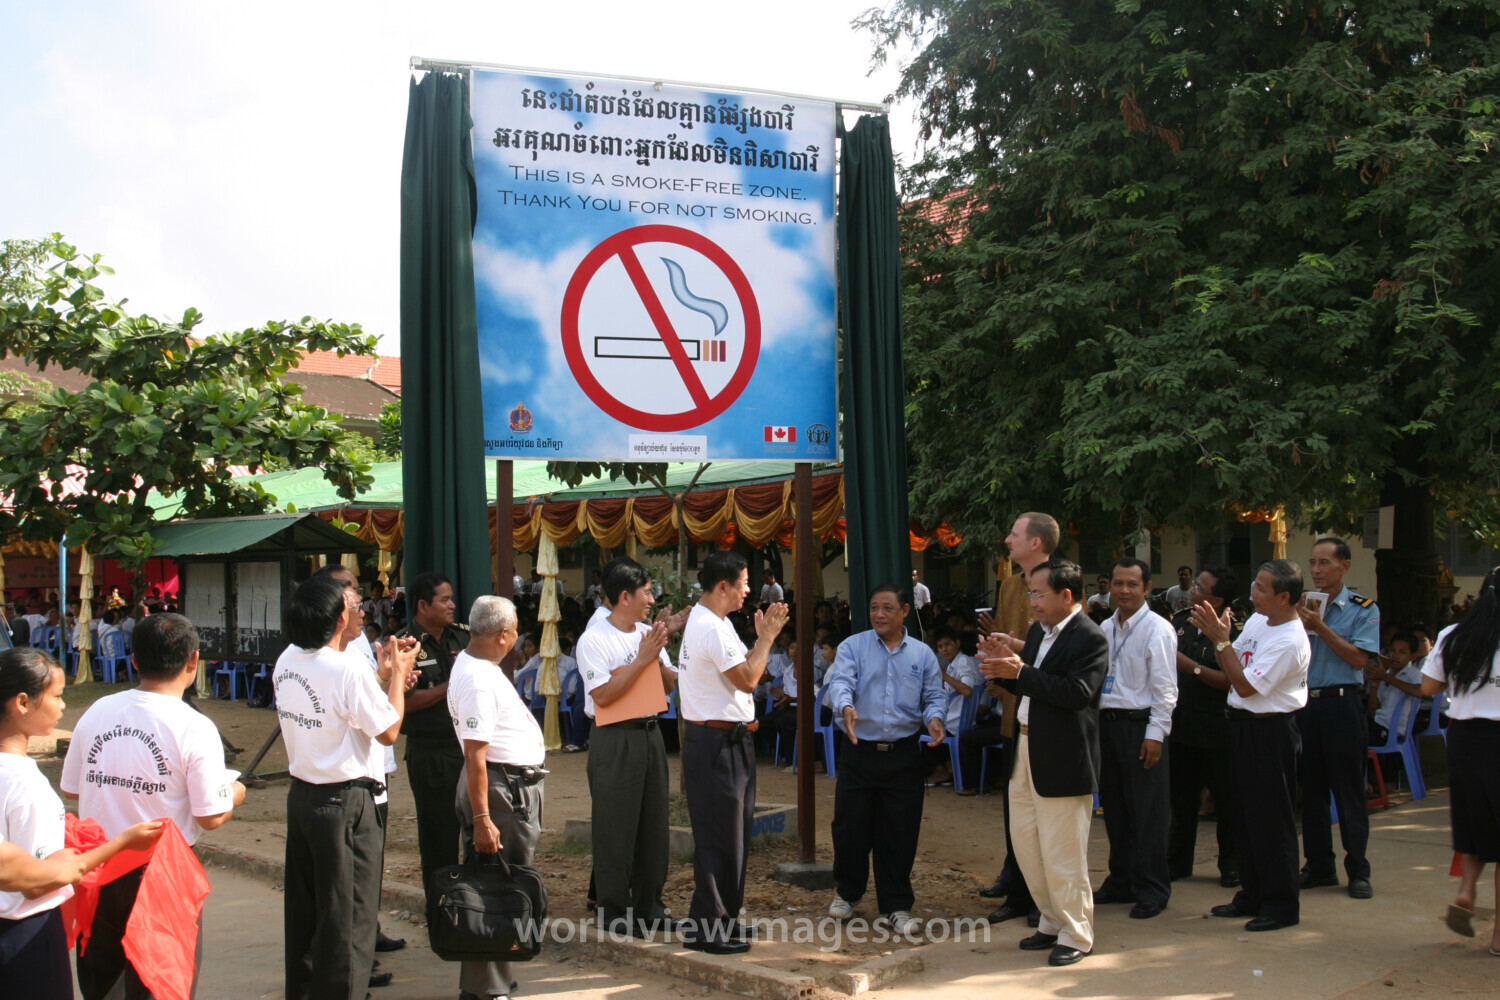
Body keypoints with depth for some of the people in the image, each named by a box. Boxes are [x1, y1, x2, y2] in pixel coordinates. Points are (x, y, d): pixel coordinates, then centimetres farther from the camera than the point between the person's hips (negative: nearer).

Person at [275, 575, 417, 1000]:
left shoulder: (286, 662, 2)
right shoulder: (348, 669, -22)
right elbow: (388, 731, -12)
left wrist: (385, 677, 13)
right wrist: (397, 674, -1)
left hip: (301, 795, 8)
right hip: (344, 803, -8)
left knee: (304, 905, 19)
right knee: (348, 913, 3)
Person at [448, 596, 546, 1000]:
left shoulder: (473, 664, 11)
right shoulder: (478, 681, -22)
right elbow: (475, 755, -26)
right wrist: (482, 818, -26)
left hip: (517, 787, 11)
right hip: (502, 790, -11)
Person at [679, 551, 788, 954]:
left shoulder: (711, 622, 16)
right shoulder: (710, 627, -19)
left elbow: (742, 670, 16)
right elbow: (747, 679, -20)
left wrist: (764, 636, 8)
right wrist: (767, 637, -10)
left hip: (729, 742, 11)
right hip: (717, 743, -11)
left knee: (728, 837, 16)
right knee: (720, 838, -5)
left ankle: (708, 923, 25)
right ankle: (713, 931, 3)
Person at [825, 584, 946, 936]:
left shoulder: (923, 654, 9)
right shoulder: (852, 647, 2)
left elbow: (934, 696, 7)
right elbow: (841, 682, -13)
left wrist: (934, 718, -15)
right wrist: (846, 707, -35)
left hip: (904, 757, 1)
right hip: (860, 752, -1)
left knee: (900, 833, 4)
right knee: (851, 827, 6)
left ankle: (895, 906, 15)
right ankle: (847, 893, 28)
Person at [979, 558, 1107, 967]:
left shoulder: (1090, 639, -15)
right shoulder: (1039, 631, 11)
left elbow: (1076, 693, -27)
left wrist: (1020, 671, -27)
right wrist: (1004, 663, -3)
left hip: (1061, 760, -9)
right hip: (1026, 750, 9)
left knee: (1062, 853, 0)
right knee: (1025, 842, 16)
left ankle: (1076, 935, 16)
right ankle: (1052, 922, 31)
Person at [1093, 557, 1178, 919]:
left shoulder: (1157, 629, -9)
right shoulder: (1106, 628, 10)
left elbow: (1165, 688, -11)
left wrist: (1155, 734, -15)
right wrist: (1096, 722, 9)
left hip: (1140, 725, -7)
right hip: (1108, 722, 7)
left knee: (1147, 811, 0)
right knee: (1114, 807, 14)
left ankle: (1152, 889, 11)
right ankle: (1120, 881, 26)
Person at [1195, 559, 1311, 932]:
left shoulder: (1289, 642, -21)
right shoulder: (1258, 620, 7)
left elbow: (1245, 685, -22)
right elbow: (1232, 667, 13)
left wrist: (1221, 639, -21)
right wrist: (1217, 635, -4)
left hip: (1270, 732, -9)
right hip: (1244, 725, 9)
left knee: (1271, 820, -1)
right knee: (1246, 814, 16)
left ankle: (1282, 904, 10)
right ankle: (1252, 895, 28)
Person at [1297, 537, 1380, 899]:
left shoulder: (1363, 610, -2)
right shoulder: (1302, 606, 9)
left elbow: (1359, 658, -13)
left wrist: (1320, 628, -18)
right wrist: (1298, 627, -12)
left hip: (1341, 706, -4)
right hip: (1304, 704, 4)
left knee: (1349, 791, 1)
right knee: (1311, 789, 10)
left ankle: (1358, 871, 10)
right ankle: (1319, 866, 21)